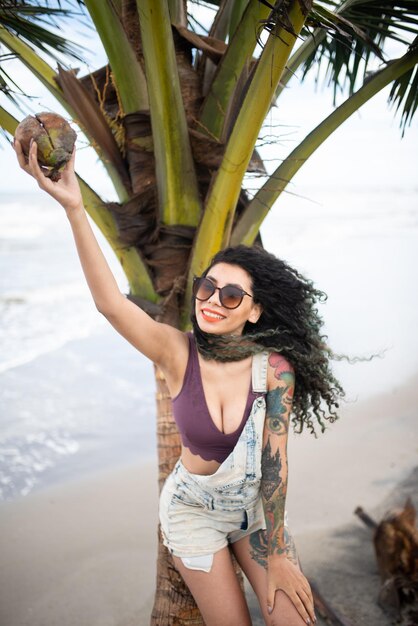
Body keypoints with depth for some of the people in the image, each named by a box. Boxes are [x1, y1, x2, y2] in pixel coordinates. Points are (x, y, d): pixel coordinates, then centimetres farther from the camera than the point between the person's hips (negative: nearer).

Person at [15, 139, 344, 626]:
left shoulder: (274, 368, -20)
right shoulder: (178, 353, -21)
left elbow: (274, 466, -16)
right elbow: (110, 303, -38)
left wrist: (277, 557, -13)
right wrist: (73, 207, -50)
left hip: (258, 508, 1)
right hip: (193, 511, -1)